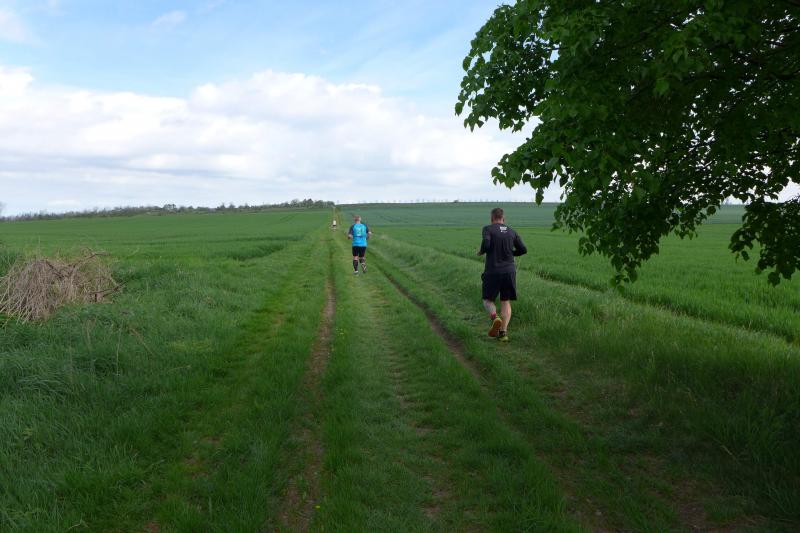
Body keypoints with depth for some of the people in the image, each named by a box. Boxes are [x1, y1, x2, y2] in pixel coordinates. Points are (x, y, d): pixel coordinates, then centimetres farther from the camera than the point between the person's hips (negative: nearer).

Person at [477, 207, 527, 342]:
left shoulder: (488, 229, -3)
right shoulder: (511, 232, 8)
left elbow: (486, 245, -19)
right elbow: (523, 250, 7)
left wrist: (481, 252, 2)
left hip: (492, 271, -3)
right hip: (509, 270, 3)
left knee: (488, 300, 13)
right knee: (506, 302, 9)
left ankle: (495, 318, -17)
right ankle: (503, 332, -1)